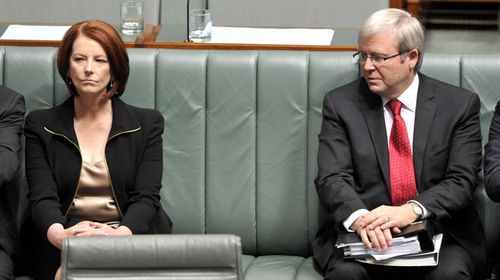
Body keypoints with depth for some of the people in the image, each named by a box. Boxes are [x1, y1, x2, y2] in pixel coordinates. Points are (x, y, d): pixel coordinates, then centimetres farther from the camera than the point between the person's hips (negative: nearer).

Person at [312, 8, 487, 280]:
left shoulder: (459, 105, 3)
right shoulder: (341, 103, 4)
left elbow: (461, 180, -5)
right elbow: (332, 177, -5)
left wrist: (412, 210, -25)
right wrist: (360, 217, -27)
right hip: (363, 234, 0)